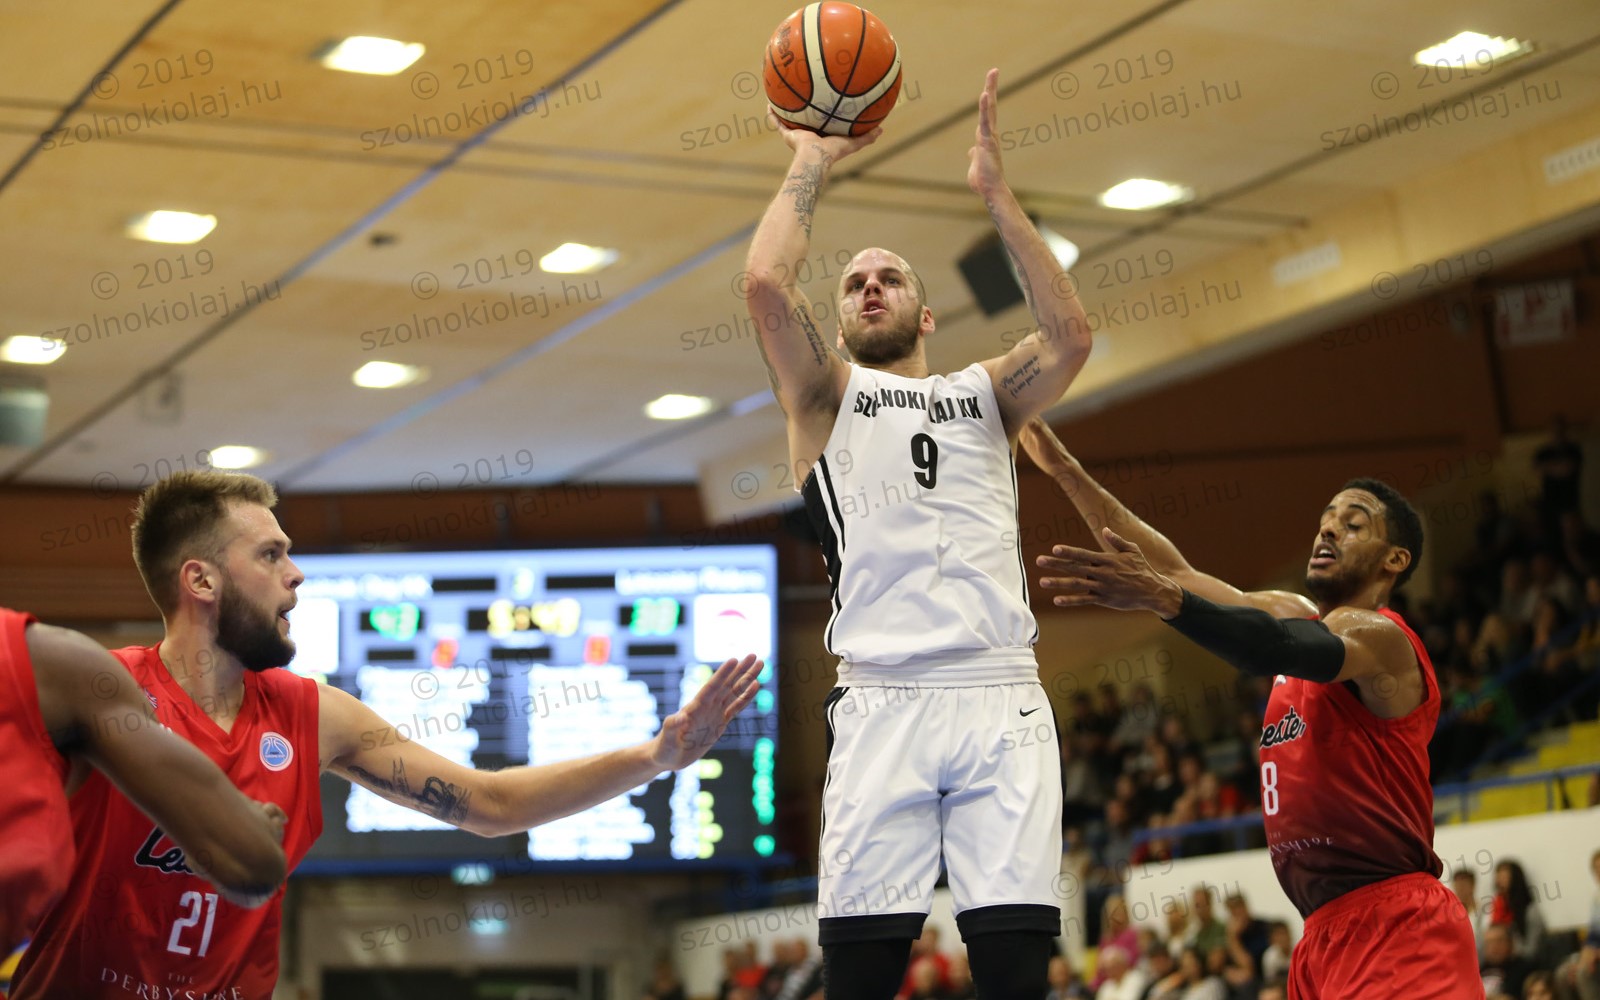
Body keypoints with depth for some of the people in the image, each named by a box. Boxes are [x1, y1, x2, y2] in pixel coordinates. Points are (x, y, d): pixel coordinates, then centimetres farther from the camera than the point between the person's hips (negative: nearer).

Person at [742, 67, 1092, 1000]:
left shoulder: (985, 394, 23)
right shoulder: (827, 394, 18)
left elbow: (1070, 336, 3)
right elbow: (765, 282, 0)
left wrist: (997, 191, 4)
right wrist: (810, 165, 12)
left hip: (1004, 699, 2)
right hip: (884, 703, -1)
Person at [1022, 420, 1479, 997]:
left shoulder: (1379, 636, -8)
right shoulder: (1298, 615, 20)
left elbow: (1276, 648, -29)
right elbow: (1178, 570, 20)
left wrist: (1164, 600, -45)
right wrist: (1067, 473, 16)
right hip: (1326, 934, 9)